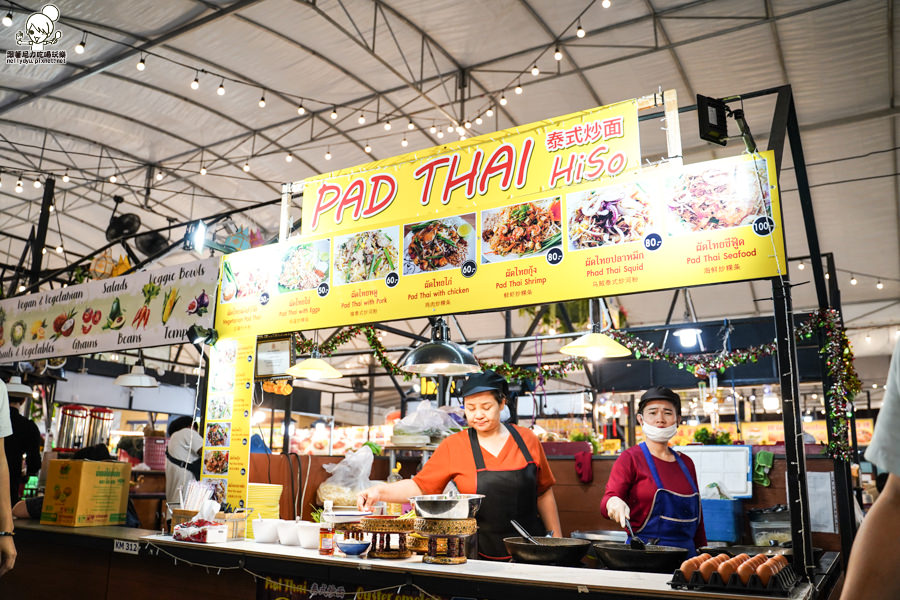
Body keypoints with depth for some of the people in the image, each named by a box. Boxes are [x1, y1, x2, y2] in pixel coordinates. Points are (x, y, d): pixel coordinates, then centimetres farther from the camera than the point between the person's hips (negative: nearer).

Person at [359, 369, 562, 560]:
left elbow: (543, 493, 11)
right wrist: (380, 491, -16)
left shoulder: (526, 439, 3)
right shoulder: (453, 446, -2)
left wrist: (557, 541, 11)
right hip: (480, 555, -1)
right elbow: (420, 487, -1)